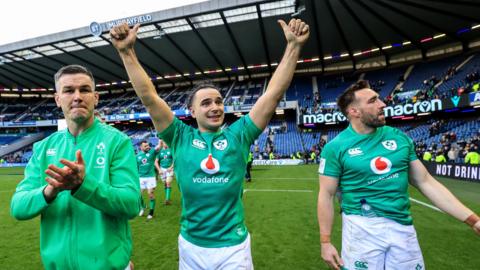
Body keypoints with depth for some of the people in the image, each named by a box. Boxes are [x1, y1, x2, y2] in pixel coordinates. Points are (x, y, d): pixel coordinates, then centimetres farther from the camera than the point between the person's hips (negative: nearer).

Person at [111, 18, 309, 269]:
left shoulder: (238, 135, -6)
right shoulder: (181, 137, -5)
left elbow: (273, 93, -10)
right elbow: (149, 98, -11)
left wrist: (293, 46, -13)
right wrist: (127, 52, -16)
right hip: (190, 245, 1)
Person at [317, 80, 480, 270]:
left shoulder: (399, 137, 5)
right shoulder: (336, 147, -9)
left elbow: (426, 182, 9)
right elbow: (326, 196, -7)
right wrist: (325, 242, -7)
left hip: (403, 227, 4)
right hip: (362, 227, -4)